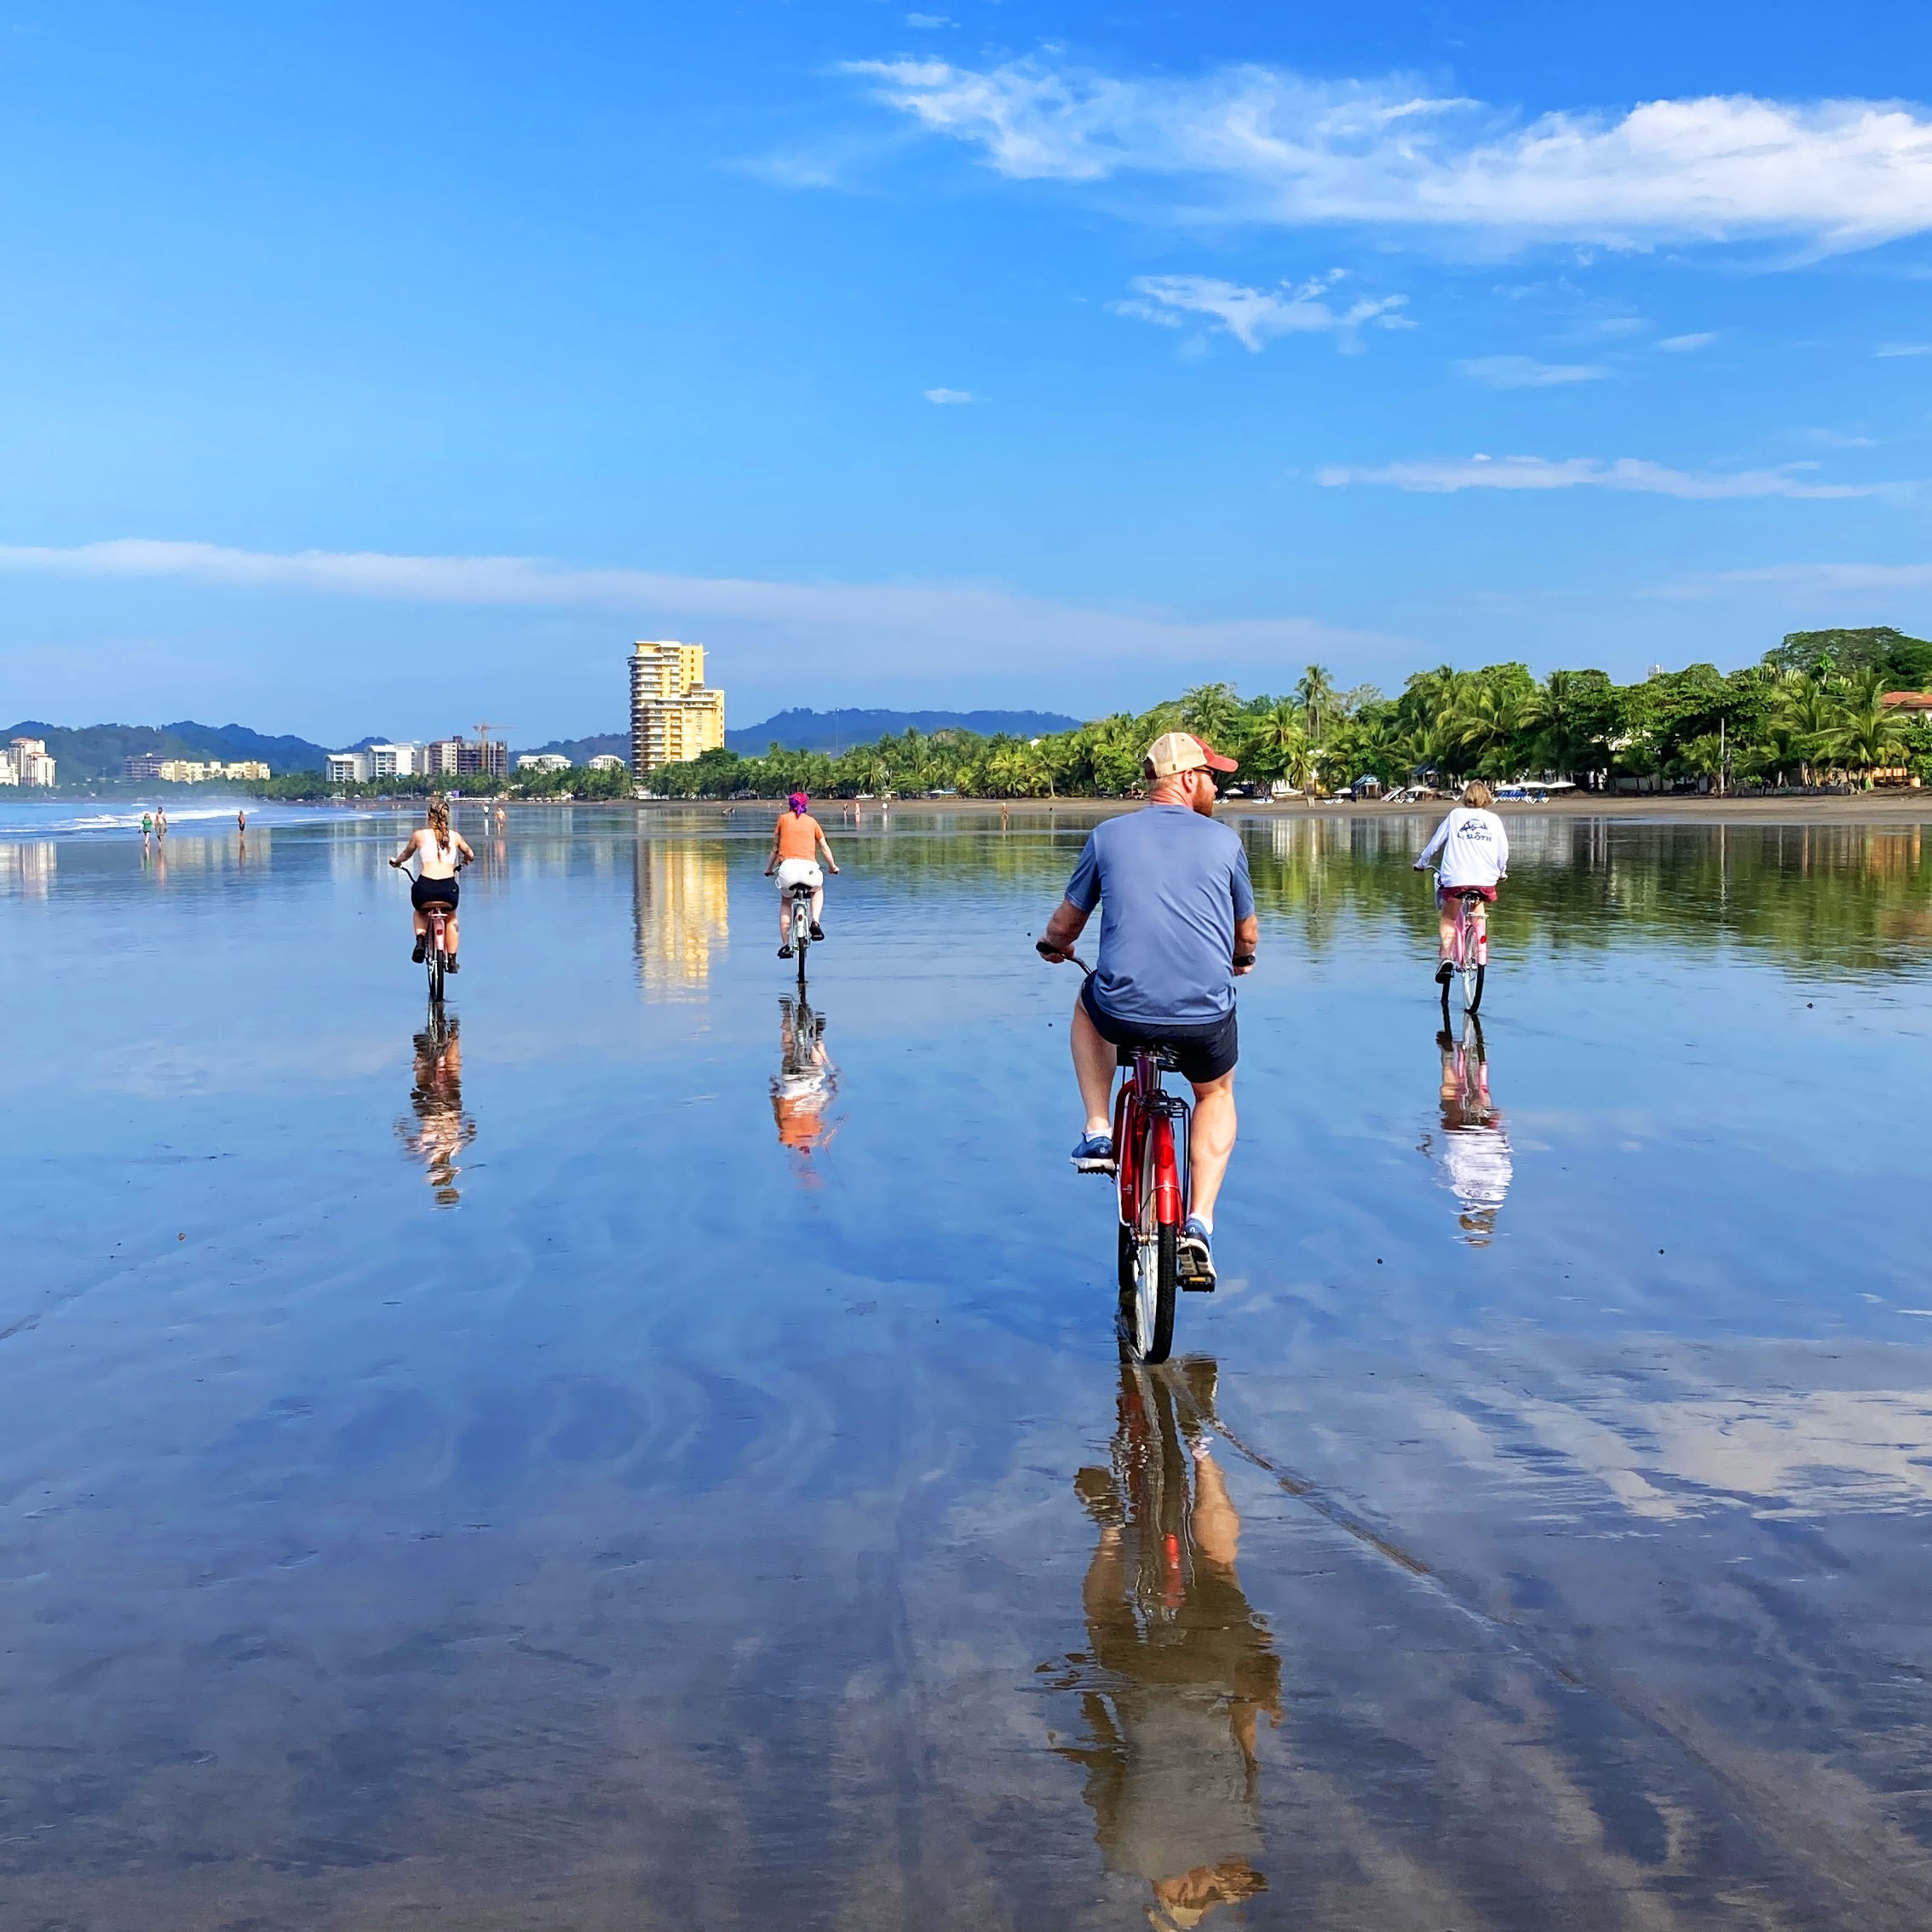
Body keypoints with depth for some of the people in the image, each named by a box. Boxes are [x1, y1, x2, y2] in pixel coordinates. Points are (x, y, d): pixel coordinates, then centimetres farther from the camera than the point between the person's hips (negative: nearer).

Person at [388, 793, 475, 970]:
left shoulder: (419, 834, 8)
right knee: (451, 918, 33)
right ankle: (452, 960, 30)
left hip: (424, 888, -1)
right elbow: (470, 856, 27)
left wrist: (396, 861, 46)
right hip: (448, 888, 1)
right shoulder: (455, 836, 12)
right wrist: (463, 861, 50)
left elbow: (406, 854, 24)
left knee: (419, 911, 36)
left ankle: (420, 938, 10)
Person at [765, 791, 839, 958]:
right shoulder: (812, 821, 17)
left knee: (785, 902, 26)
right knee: (818, 890, 35)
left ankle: (785, 946, 16)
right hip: (808, 866, 0)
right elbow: (824, 847, 19)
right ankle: (815, 922, 9)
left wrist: (769, 869, 29)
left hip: (787, 867, 0)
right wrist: (833, 867, 34)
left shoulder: (783, 819, 15)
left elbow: (775, 848, 17)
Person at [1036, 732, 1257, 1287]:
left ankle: (1098, 1133, 26)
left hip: (1122, 1011, 0)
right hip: (1206, 1017, 0)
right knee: (1216, 1095, 30)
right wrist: (1241, 959, 40)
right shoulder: (1223, 841, 3)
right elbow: (1247, 935, 16)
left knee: (1088, 1003, 36)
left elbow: (1065, 923, 15)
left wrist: (1052, 946, 39)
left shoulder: (1107, 836, 4)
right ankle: (1198, 1224, 13)